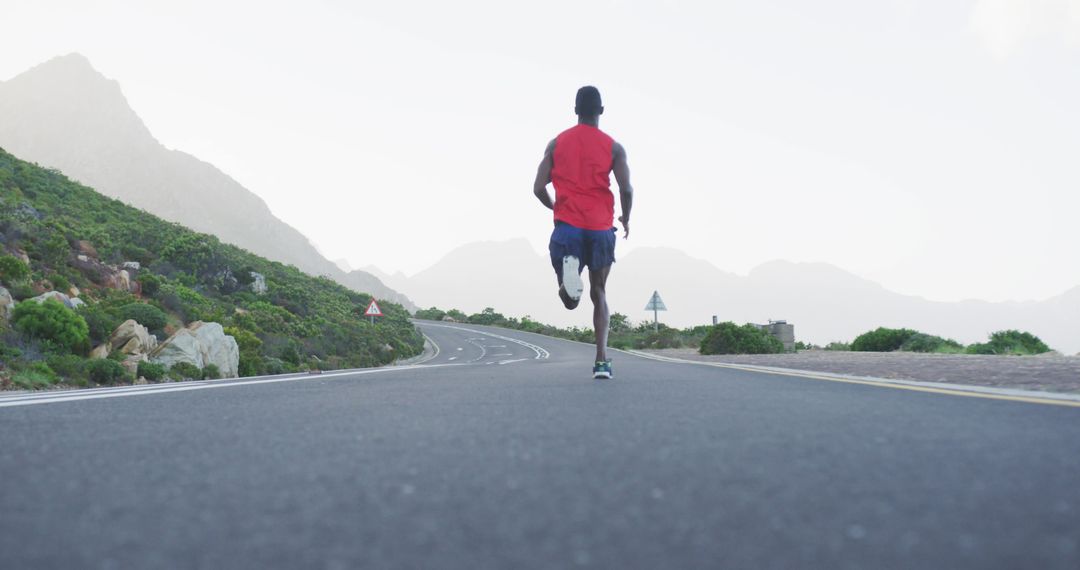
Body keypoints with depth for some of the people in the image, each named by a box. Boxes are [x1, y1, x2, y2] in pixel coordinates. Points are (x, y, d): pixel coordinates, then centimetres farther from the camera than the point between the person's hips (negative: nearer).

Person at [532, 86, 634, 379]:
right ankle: (602, 359, 3)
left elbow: (539, 188, 2)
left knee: (570, 300, 5)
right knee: (599, 292, 14)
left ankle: (569, 272, -33)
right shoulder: (613, 147, 3)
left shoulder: (557, 143, 8)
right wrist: (626, 219, 13)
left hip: (567, 225, 0)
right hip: (601, 227, 0)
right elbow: (626, 189, -7)